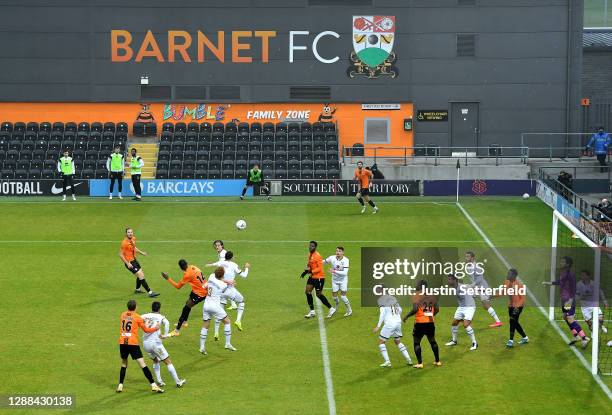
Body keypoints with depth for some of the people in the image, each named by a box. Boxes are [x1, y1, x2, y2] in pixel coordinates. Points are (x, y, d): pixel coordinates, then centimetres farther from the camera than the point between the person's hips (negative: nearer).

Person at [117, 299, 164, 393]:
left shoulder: (122, 315, 11)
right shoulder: (137, 317, -1)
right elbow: (146, 330, 7)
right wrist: (156, 328, 23)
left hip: (122, 343, 4)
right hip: (133, 343, -4)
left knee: (124, 364, 22)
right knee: (142, 364, -6)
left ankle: (120, 386, 18)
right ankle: (153, 385, -9)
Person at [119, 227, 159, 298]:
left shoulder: (133, 239, 1)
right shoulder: (124, 243, -24)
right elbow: (120, 254, -21)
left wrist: (141, 252, 16)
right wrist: (127, 263, -24)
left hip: (134, 260, 9)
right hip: (129, 262, -9)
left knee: (141, 275, 22)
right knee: (141, 276, -12)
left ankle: (137, 290, 45)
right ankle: (150, 292, -8)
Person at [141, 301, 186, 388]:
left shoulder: (146, 316, 10)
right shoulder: (160, 317, 2)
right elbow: (166, 323, -19)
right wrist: (165, 335, -16)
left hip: (145, 343, 4)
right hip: (155, 342, -4)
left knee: (155, 360, 28)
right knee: (168, 361, 7)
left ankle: (159, 381, 21)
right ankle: (178, 382, 8)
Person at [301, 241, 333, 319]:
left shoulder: (317, 256, -18)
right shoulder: (310, 254, 9)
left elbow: (320, 268, -22)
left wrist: (311, 271, -28)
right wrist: (306, 271, 7)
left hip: (319, 277, -9)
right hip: (312, 277, 9)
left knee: (319, 294, -2)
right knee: (307, 291, 3)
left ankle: (331, 309, 13)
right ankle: (312, 311, 10)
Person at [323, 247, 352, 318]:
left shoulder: (345, 260, -22)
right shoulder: (332, 258, -13)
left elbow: (345, 272, -29)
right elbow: (324, 262, 5)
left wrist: (335, 271, -36)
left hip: (343, 280, -3)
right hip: (335, 280, 3)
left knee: (343, 296, -8)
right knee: (334, 296, 8)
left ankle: (349, 310, 15)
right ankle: (337, 306, 43)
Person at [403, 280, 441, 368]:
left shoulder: (417, 297, -10)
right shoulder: (431, 296, 6)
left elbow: (415, 309, -21)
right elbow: (437, 310, 6)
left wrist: (407, 316, -8)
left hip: (420, 323, -5)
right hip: (430, 323, 5)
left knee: (416, 343, 7)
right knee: (432, 341, 21)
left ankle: (420, 363, 0)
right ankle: (437, 361, 26)